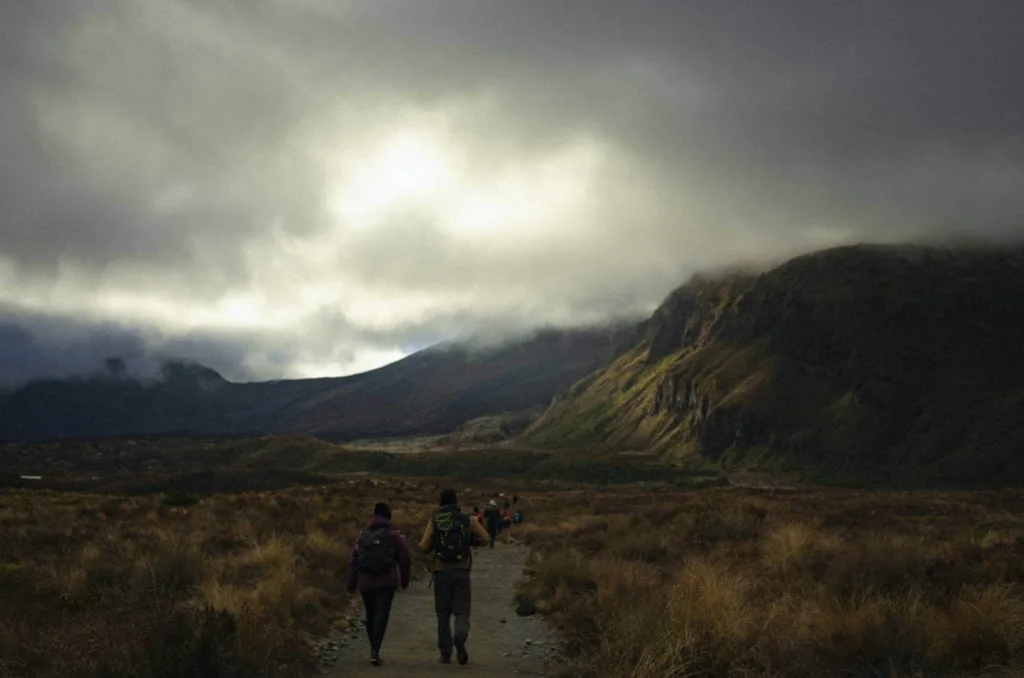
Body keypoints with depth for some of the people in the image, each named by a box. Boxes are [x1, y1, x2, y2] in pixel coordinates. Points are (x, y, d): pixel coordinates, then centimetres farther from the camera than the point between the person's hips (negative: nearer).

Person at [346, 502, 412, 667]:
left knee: (371, 616, 17)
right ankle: (375, 651, -20)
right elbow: (405, 560, -1)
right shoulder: (393, 535, -2)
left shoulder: (362, 536, 8)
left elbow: (353, 562, 6)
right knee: (381, 616, -7)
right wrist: (404, 580, 12)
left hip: (366, 582, 4)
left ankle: (374, 650, 27)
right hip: (386, 582, -3)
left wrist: (351, 585, 10)